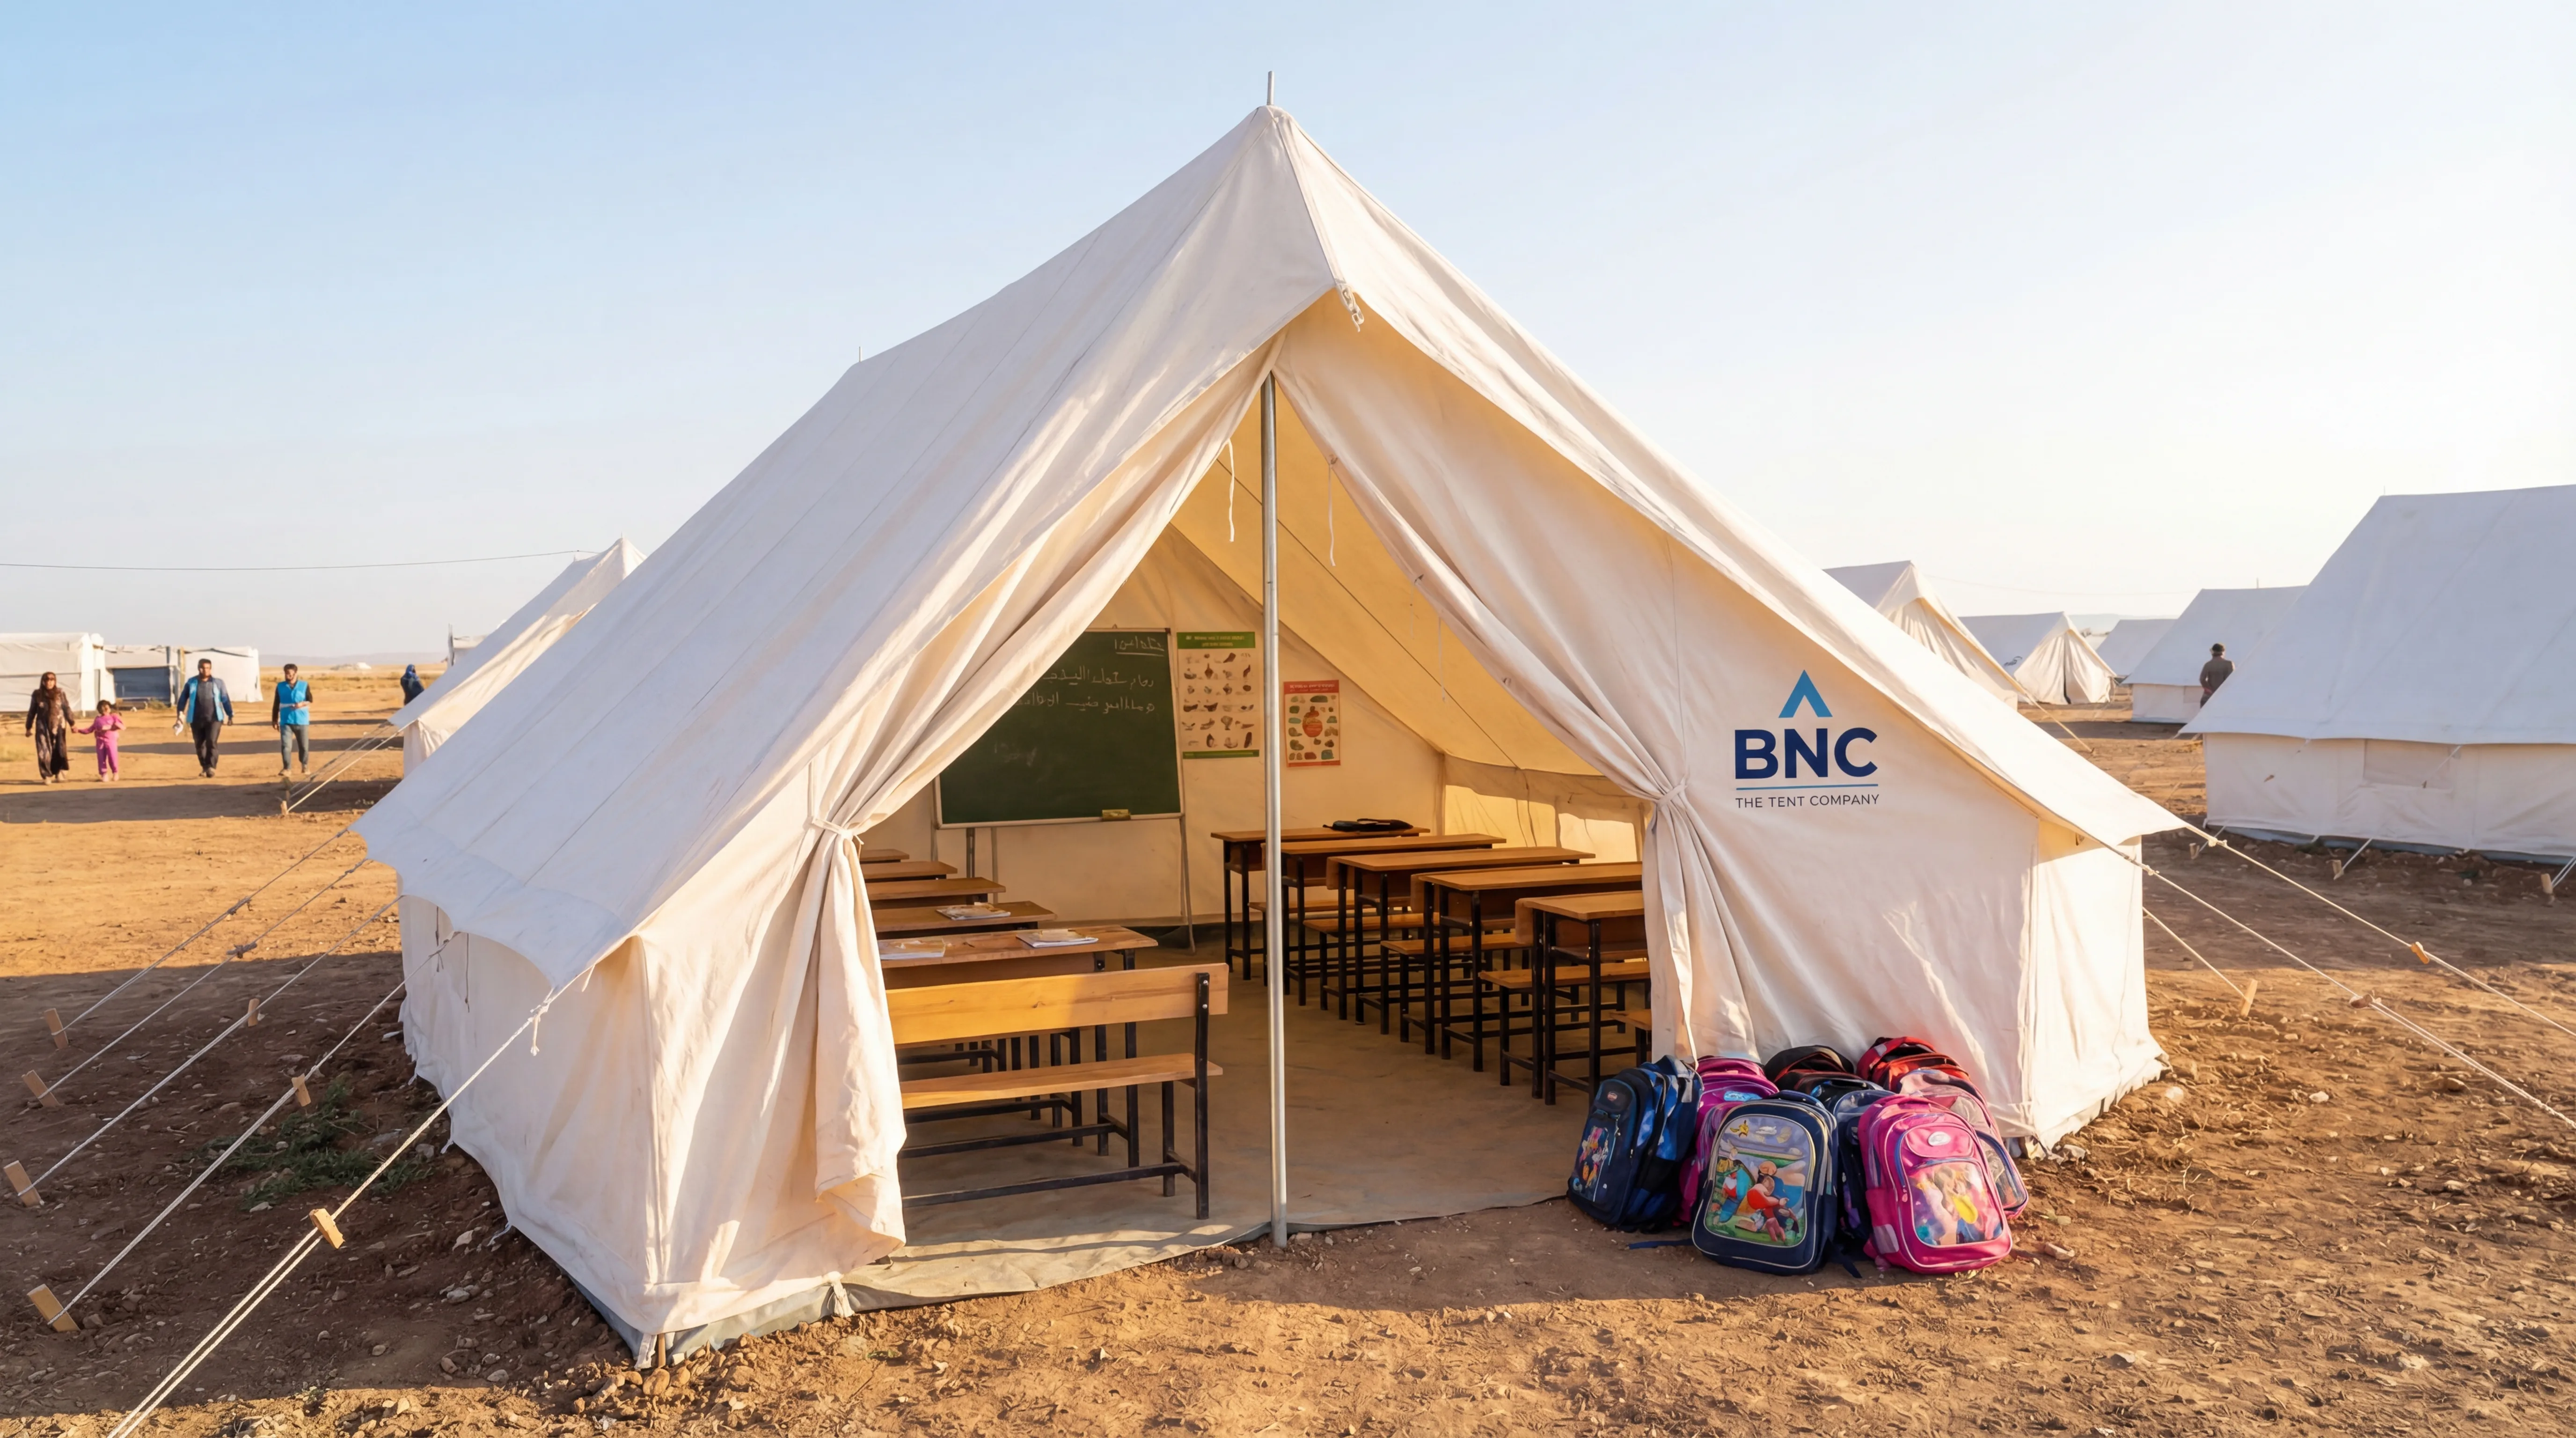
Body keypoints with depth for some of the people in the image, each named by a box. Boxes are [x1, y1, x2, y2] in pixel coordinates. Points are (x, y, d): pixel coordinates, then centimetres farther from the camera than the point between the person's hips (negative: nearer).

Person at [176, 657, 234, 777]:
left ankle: (211, 768, -17)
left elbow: (225, 699, 7)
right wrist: (181, 713, 1)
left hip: (214, 719, -2)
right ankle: (205, 768, 23)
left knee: (211, 742, -17)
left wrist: (230, 715, 6)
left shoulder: (218, 683, 4)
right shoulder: (192, 682, 5)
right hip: (197, 720, 2)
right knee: (200, 746, 8)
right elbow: (183, 698, 9)